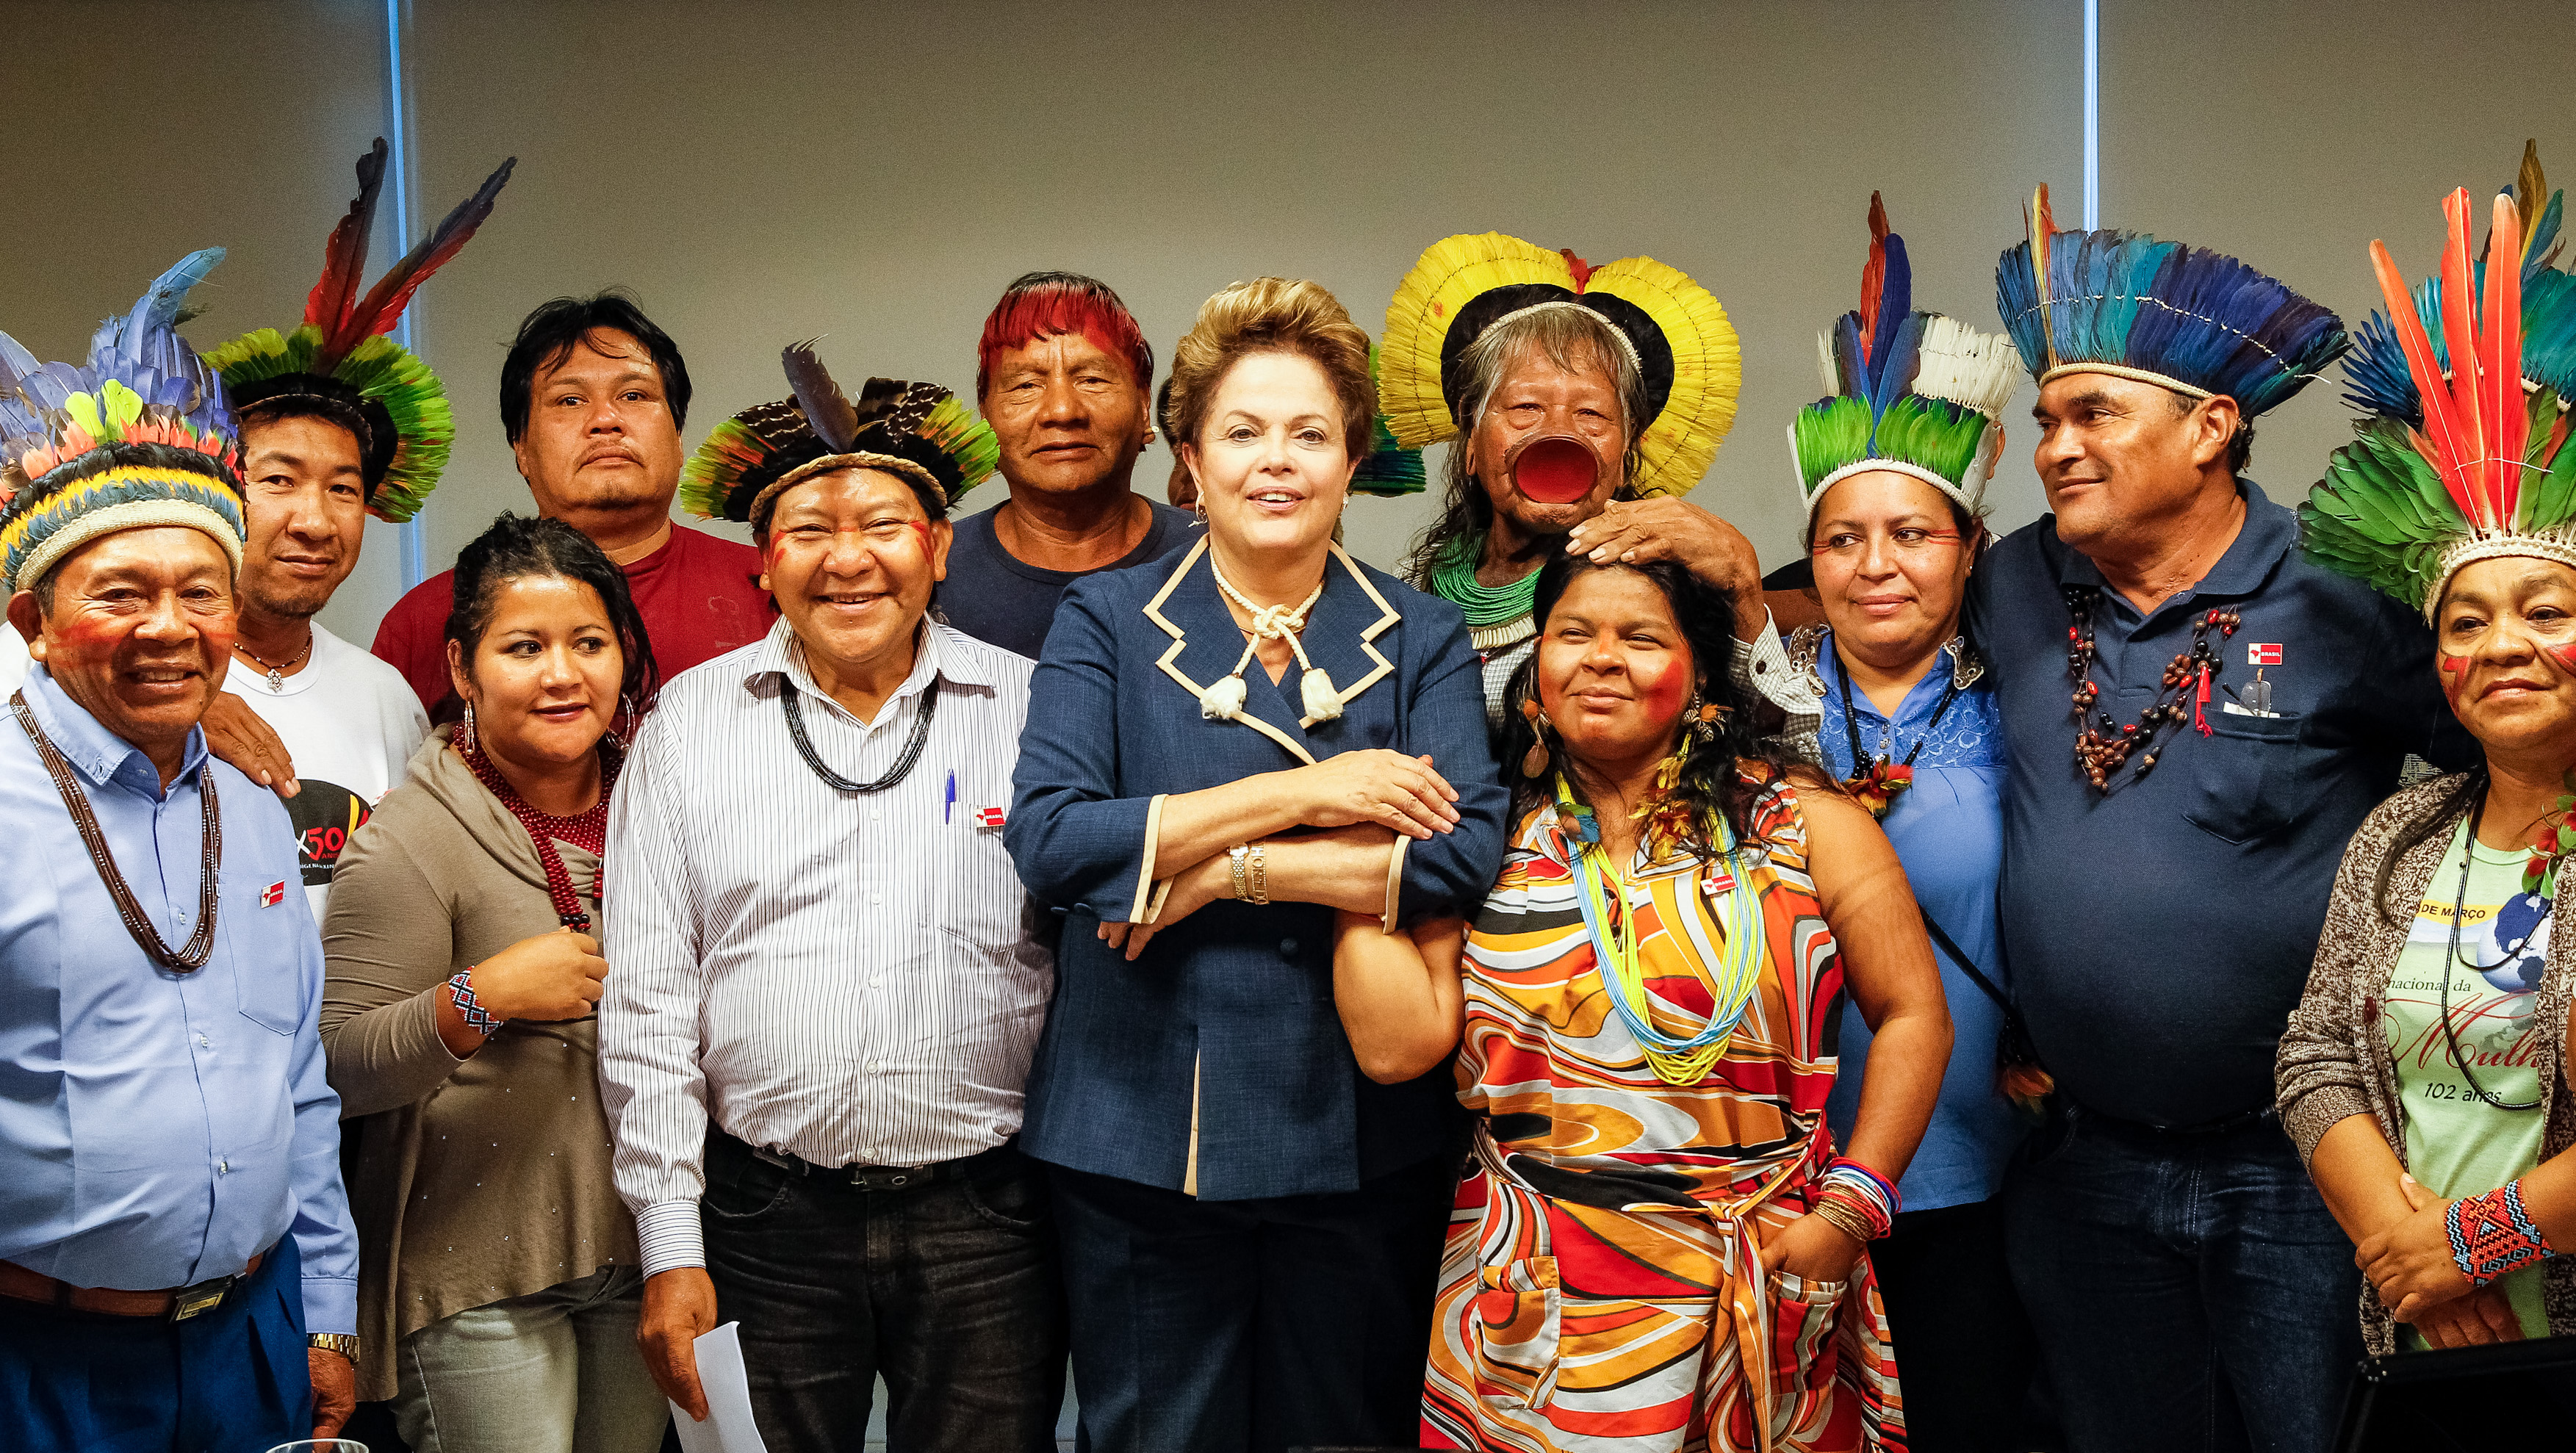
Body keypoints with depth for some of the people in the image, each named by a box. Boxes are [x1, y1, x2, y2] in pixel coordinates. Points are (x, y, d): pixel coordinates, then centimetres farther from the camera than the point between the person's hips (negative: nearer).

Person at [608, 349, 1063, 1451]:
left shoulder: (1031, 713, 1)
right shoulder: (689, 722, 3)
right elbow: (647, 1003, 3)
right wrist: (671, 1245, -1)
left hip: (984, 1213, 0)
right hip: (765, 1217, 1)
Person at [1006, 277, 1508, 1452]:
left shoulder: (1423, 641, 5)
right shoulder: (1105, 622, 3)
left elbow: (1466, 854, -11)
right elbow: (1046, 838, -12)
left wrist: (1219, 873, -14)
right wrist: (1299, 793, -14)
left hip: (1358, 1142, 1)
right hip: (1140, 1137, 0)